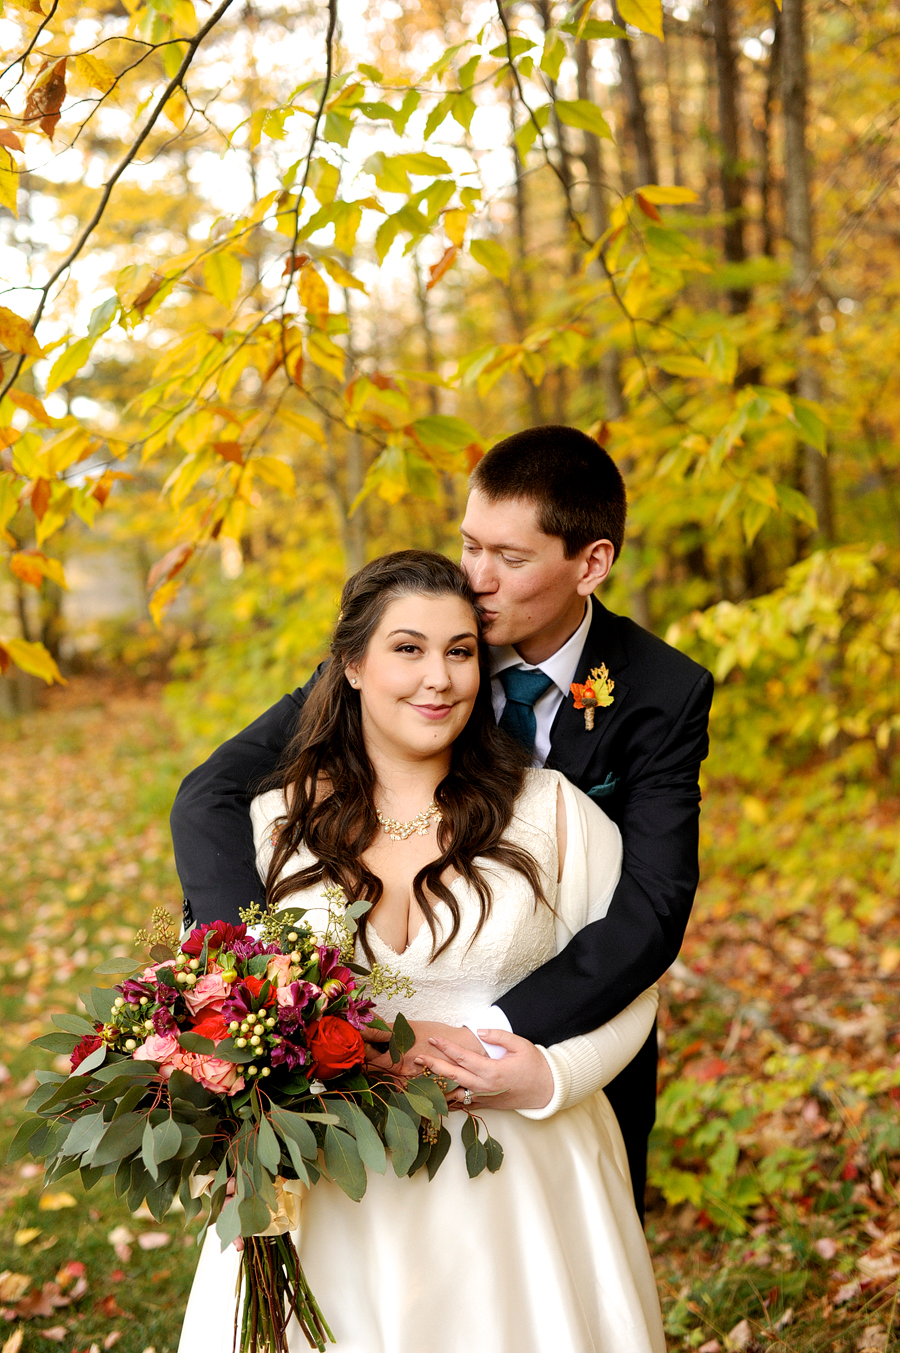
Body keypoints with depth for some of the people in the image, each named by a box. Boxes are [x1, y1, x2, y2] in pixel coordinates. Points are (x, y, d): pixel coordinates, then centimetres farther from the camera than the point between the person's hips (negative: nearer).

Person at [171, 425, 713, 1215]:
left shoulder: (665, 696, -19)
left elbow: (651, 911, -29)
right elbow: (213, 796, -22)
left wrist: (488, 1033, -41)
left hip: (573, 1043, 0)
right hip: (402, 1046, 0)